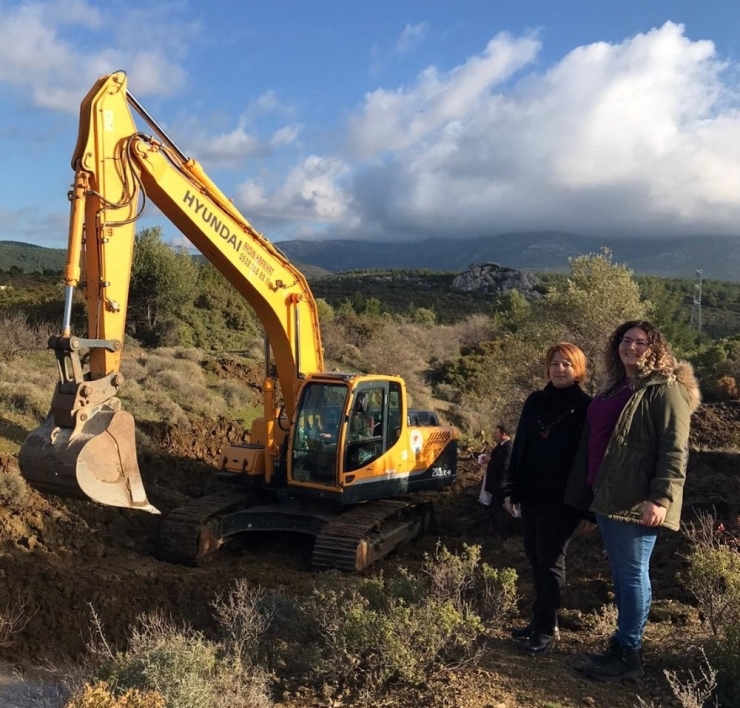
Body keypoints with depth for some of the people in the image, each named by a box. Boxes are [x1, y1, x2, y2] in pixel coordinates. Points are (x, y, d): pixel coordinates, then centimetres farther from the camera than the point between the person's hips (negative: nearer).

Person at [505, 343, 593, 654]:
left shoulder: (586, 407, -5)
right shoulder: (535, 401, 8)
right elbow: (519, 446, 10)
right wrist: (512, 489, 7)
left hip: (562, 498, -5)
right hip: (531, 494, 5)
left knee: (550, 560, 1)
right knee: (535, 558, 11)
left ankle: (547, 628, 12)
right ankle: (539, 619, 23)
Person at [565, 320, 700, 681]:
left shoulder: (665, 390, -9)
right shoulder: (613, 388, 17)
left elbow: (674, 450, -17)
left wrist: (661, 497, -24)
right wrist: (590, 489, 20)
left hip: (637, 500, -9)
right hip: (607, 495, 9)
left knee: (633, 573, -1)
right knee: (620, 572, 16)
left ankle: (628, 655, 9)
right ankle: (622, 641, 28)